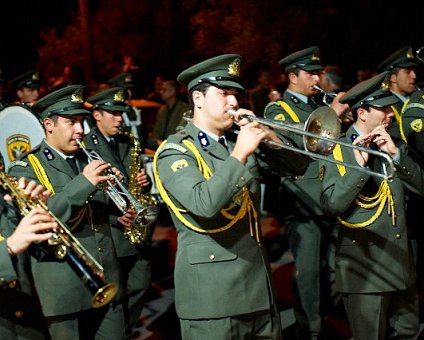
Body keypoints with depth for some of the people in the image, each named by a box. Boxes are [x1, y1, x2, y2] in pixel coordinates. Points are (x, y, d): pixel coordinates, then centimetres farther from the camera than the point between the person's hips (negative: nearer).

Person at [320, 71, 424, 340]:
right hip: (365, 266, -6)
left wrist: (396, 154, -12)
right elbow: (331, 204, -18)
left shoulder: (392, 145, 11)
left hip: (402, 264, 6)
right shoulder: (338, 150, -7)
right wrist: (359, 165, -23)